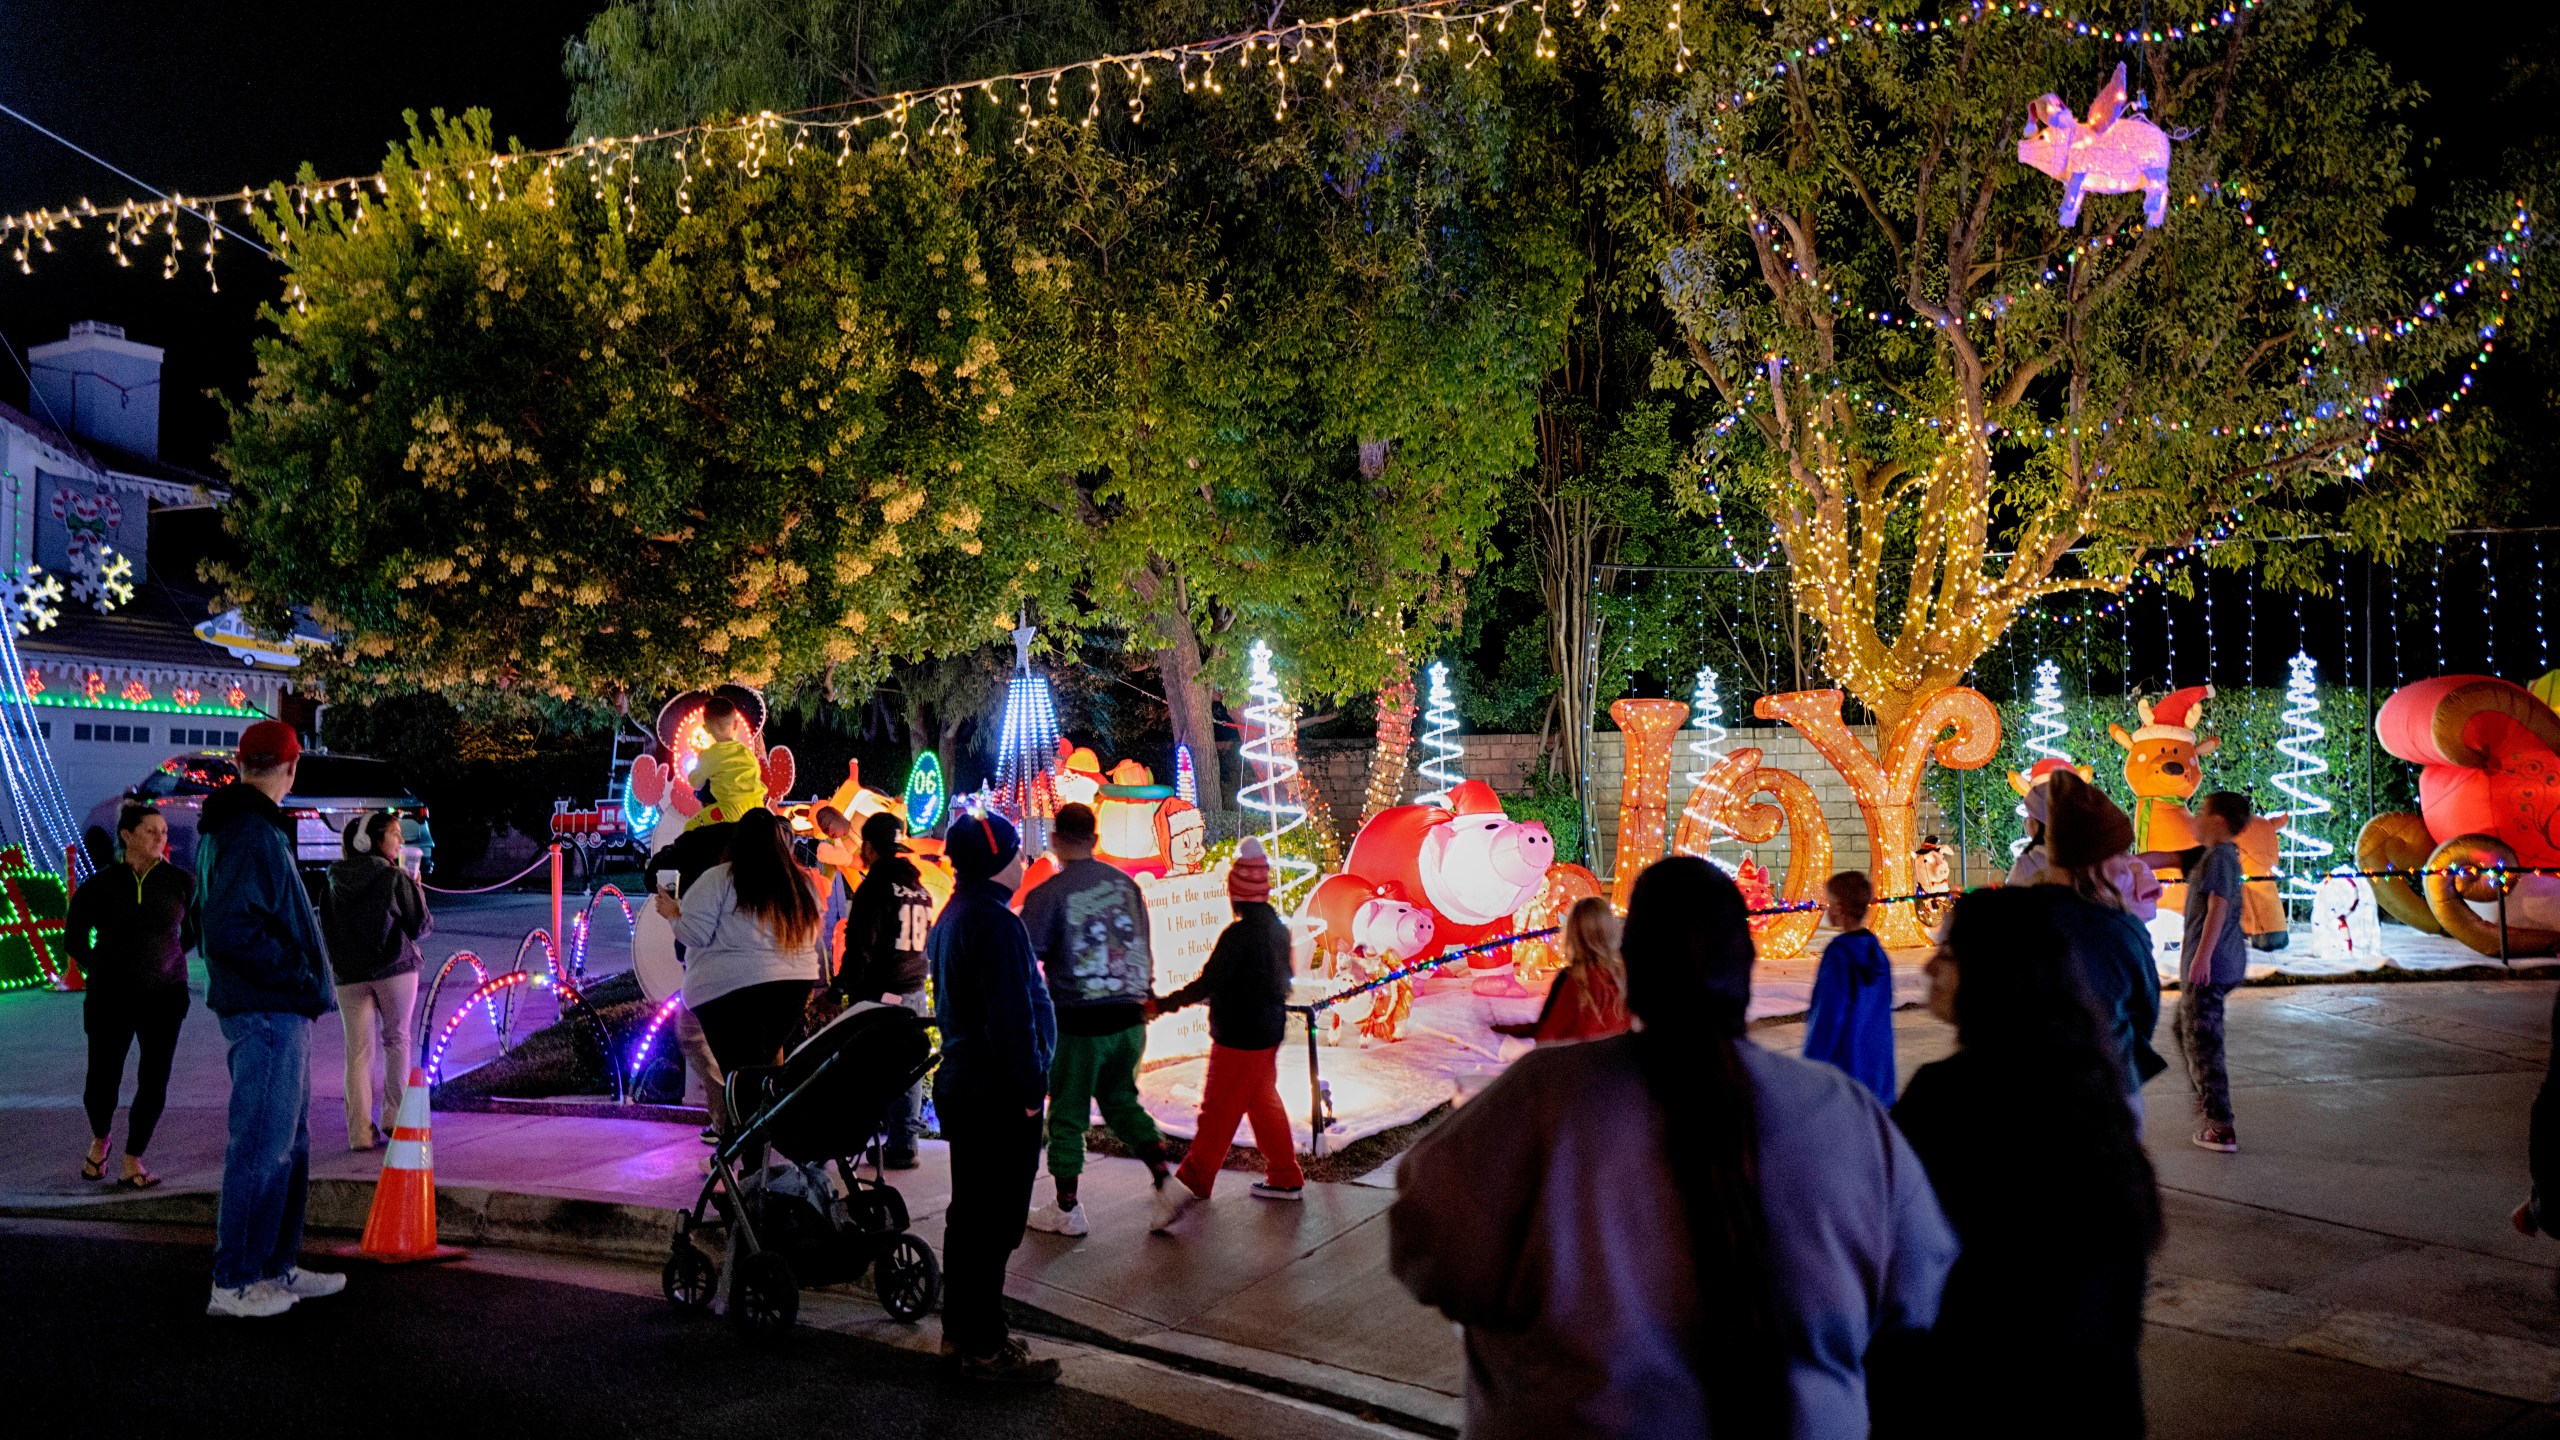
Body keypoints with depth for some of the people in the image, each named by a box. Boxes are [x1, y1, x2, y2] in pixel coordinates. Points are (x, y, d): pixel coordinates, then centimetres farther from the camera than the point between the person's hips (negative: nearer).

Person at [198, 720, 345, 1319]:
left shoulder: (226, 829, 16)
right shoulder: (254, 833, -16)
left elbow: (221, 917, 22)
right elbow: (233, 930, -25)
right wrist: (299, 976, -17)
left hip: (278, 1011, 11)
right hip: (269, 1012, -11)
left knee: (289, 1141, 17)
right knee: (263, 1144, -4)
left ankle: (277, 1267, 25)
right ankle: (235, 1282, 4)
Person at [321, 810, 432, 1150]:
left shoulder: (334, 881, 4)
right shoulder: (394, 877, -10)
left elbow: (326, 929, 12)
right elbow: (420, 925, -6)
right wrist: (416, 889, 9)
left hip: (349, 974, 3)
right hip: (395, 969, -3)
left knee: (358, 1051, 4)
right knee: (396, 1040, 12)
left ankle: (360, 1132, 1)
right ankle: (394, 1119, 12)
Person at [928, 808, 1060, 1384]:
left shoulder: (953, 916, 14)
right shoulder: (994, 922, -19)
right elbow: (1010, 1017, -23)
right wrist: (1030, 1087, -17)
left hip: (962, 1083, 11)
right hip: (999, 1097, -11)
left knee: (970, 1213, 18)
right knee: (994, 1222, -4)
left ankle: (961, 1330, 27)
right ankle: (984, 1347, 2)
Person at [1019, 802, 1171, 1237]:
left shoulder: (1048, 894, -11)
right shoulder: (1125, 883, 4)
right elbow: (1144, 948, 12)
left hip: (1079, 1022, -5)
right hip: (1129, 1018, 5)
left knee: (1068, 1113, 9)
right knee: (1121, 1099, 22)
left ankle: (1067, 1209, 18)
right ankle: (1164, 1175, 11)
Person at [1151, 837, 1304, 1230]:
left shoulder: (1238, 932, -22)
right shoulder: (1277, 927, 5)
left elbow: (1208, 983, -21)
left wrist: (1165, 1004, -11)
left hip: (1240, 1035, -9)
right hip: (1270, 1028, 9)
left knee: (1218, 1109, -2)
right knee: (1263, 1102, 19)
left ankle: (1192, 1182, 5)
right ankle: (1285, 1178, 25)